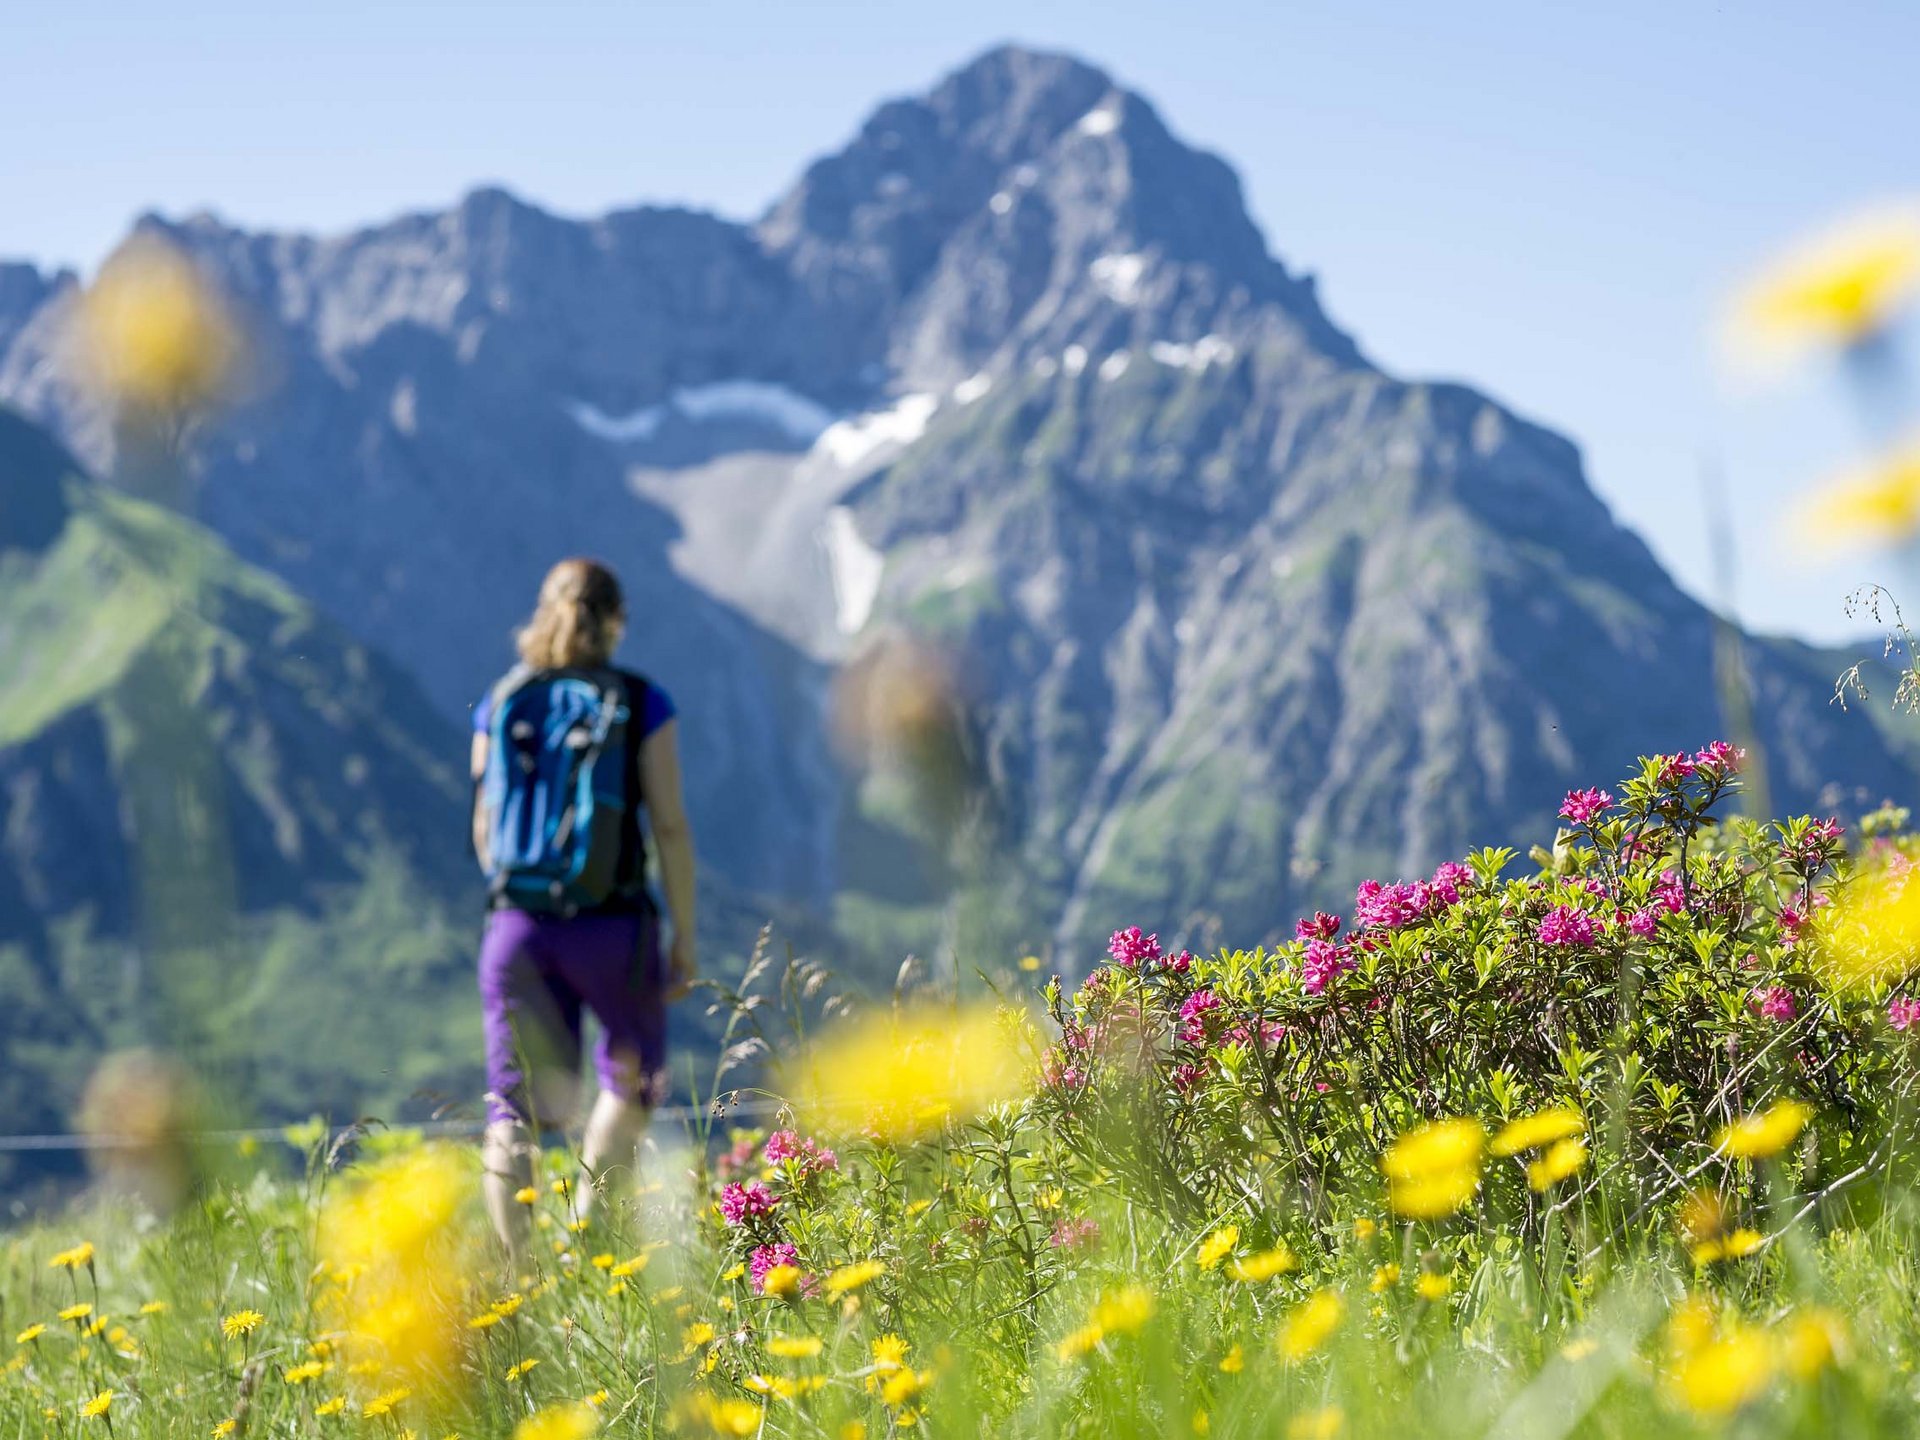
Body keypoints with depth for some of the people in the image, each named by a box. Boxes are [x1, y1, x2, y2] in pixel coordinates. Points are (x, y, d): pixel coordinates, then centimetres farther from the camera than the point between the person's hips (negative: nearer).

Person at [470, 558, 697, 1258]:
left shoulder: (500, 705, 6)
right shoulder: (641, 705, -4)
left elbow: (485, 830, 11)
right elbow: (670, 827, -6)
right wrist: (685, 936, 1)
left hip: (518, 928, 2)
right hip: (612, 928, -2)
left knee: (516, 1108, 6)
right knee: (631, 1076, 24)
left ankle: (515, 1264, -9)